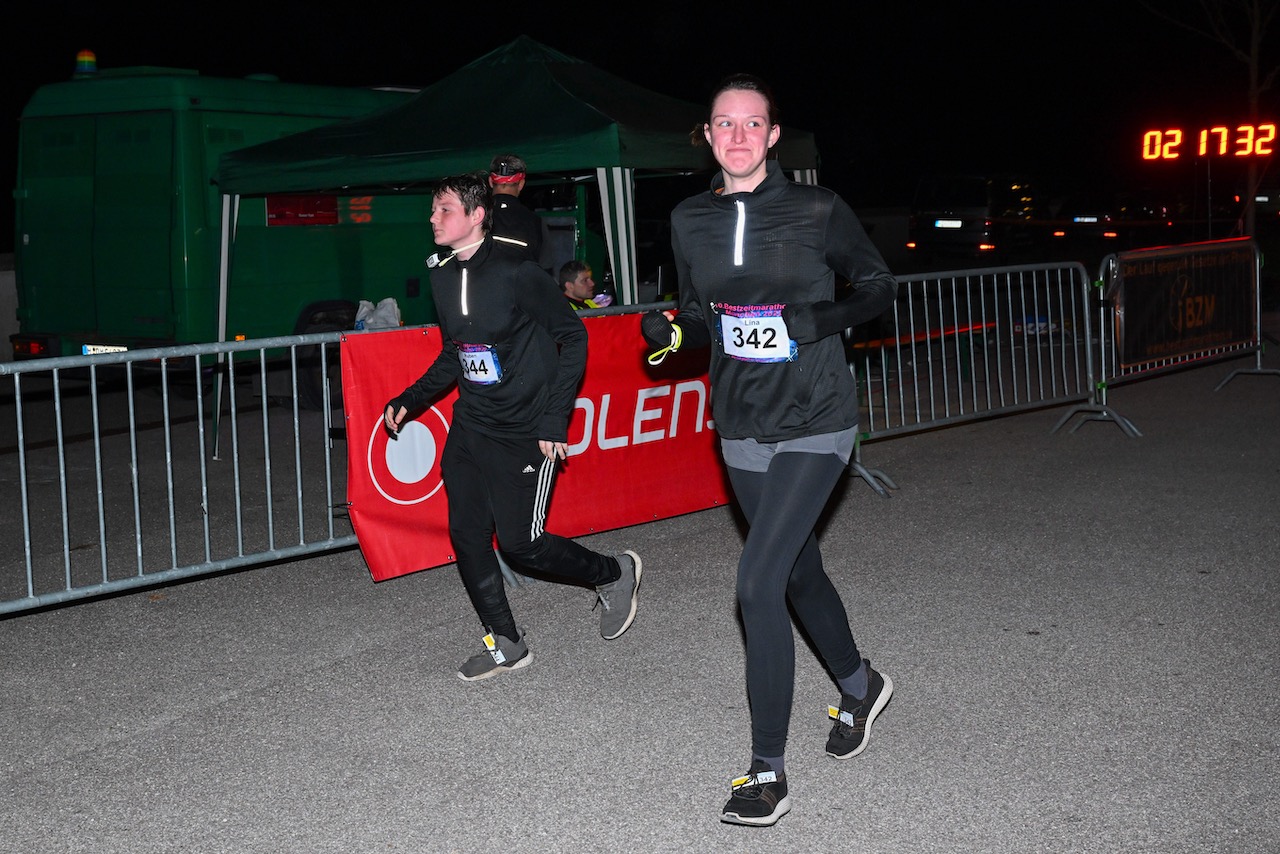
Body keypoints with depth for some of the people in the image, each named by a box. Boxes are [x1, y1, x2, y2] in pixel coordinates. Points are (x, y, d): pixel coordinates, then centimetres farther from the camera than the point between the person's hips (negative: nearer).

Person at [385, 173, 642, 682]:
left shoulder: (515, 272, -16)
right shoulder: (443, 277, 5)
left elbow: (573, 336, -11)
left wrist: (554, 419, -14)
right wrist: (410, 401, 9)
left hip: (526, 433, -7)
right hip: (471, 427, 7)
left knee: (521, 544, -5)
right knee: (467, 537, 4)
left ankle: (614, 574, 21)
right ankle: (505, 645, 19)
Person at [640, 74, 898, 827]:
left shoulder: (817, 211, -11)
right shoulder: (691, 221, 2)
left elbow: (879, 286, 0)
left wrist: (819, 321, -17)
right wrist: (673, 330, -9)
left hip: (813, 424, -6)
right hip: (743, 429, 6)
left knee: (759, 582, -16)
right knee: (799, 570, 21)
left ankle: (769, 775, -6)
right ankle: (860, 686, 49)